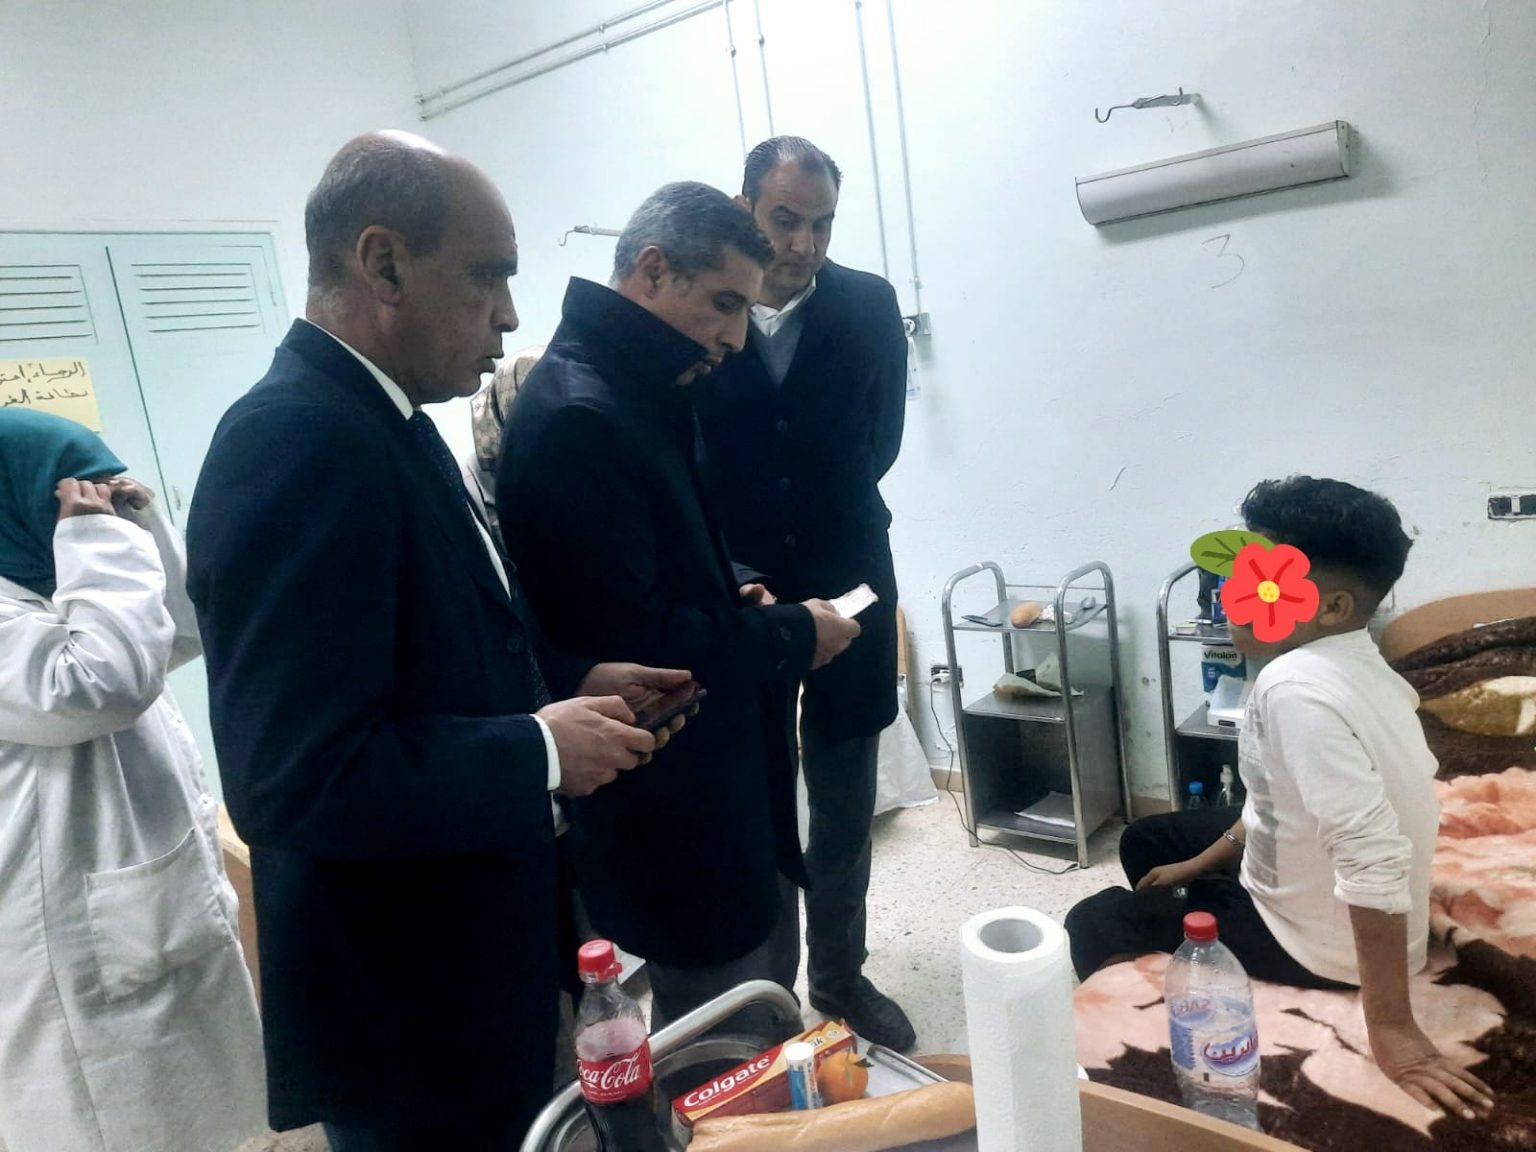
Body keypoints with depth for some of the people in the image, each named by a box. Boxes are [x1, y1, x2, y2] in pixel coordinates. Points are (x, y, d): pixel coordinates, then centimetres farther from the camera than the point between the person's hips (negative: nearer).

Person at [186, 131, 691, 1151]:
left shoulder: (382, 418, 5)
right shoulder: (297, 442, -26)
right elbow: (295, 775, -32)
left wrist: (573, 680, 3)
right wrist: (543, 751, -22)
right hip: (407, 1009, -9)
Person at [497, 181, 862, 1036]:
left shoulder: (645, 394, 8)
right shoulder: (574, 417, -23)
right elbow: (627, 642, -27)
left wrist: (737, 606, -1)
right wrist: (790, 635, -16)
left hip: (724, 778, 10)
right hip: (666, 807, -10)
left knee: (771, 993, 26)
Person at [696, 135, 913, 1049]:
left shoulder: (869, 305, -1)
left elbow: (880, 441, 5)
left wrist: (825, 521, 3)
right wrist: (728, 574, -11)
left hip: (846, 586, 2)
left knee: (846, 808, 14)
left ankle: (841, 977, 34)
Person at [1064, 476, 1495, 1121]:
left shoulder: (1296, 684, -33)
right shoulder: (1346, 661, -2)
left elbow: (1374, 853, -39)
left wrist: (1391, 1028, -33)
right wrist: (1198, 867, 17)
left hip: (1324, 941, -9)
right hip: (1320, 896, 9)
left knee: (1092, 925, 8)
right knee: (1145, 844, 25)